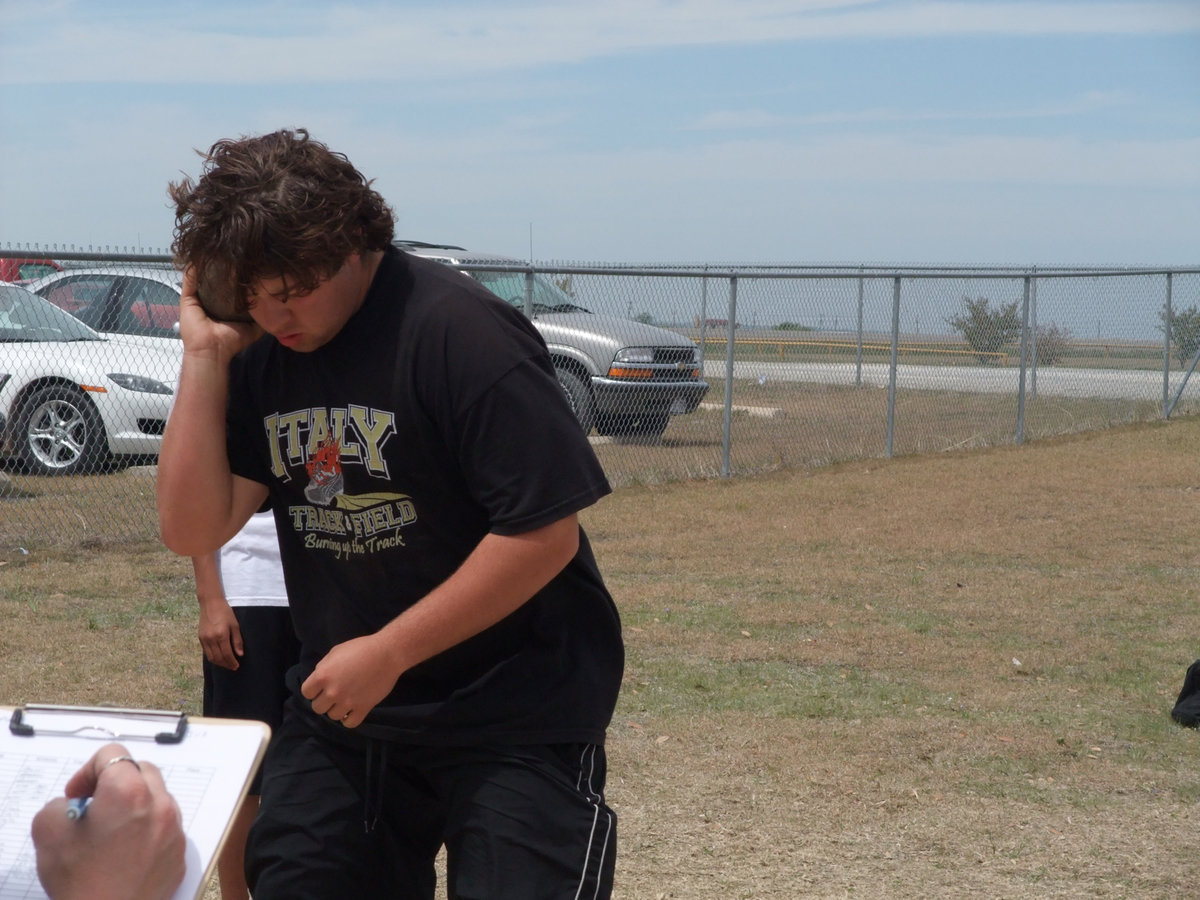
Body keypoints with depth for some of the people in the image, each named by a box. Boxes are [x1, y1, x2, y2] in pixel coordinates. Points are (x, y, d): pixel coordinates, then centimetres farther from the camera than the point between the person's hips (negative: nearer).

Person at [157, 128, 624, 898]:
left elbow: (545, 533, -21)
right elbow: (193, 531, -4)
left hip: (515, 714, -6)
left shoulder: (460, 332, -18)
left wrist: (387, 654, -19)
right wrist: (204, 355, -10)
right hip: (344, 705, 6)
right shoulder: (262, 355, 2)